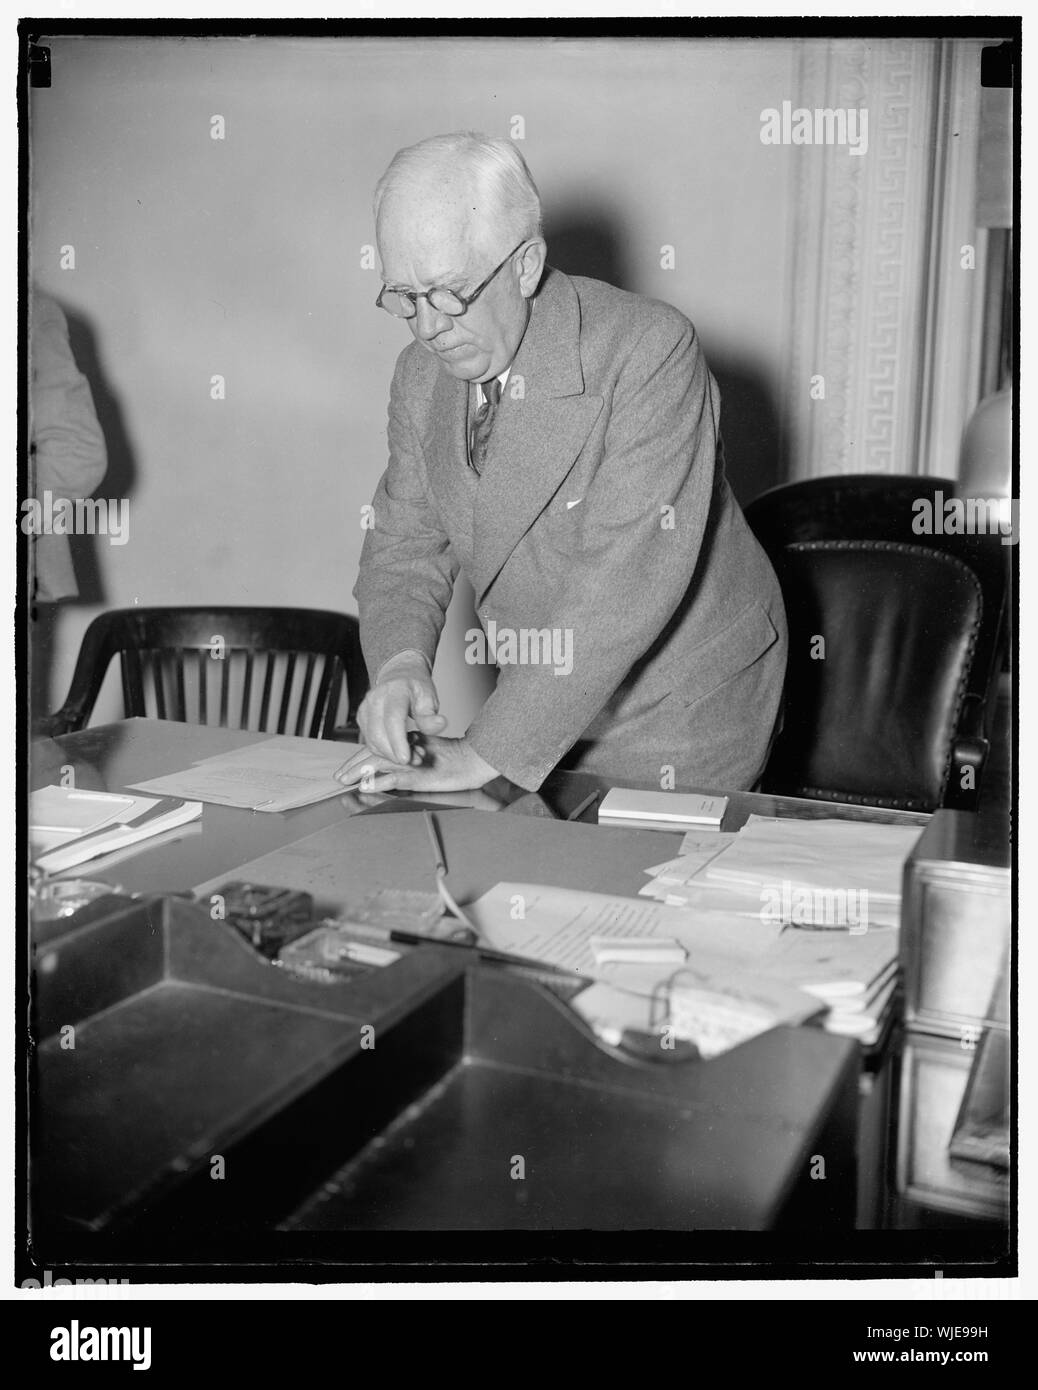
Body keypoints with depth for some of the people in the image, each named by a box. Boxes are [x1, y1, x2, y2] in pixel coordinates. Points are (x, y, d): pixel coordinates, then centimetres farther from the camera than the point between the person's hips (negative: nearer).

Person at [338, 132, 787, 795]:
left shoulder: (650, 349, -24)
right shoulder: (422, 374, -3)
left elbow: (630, 578, -31)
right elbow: (405, 545, 1)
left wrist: (486, 752, -31)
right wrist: (400, 665, -22)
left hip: (681, 721, -5)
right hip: (547, 704, 5)